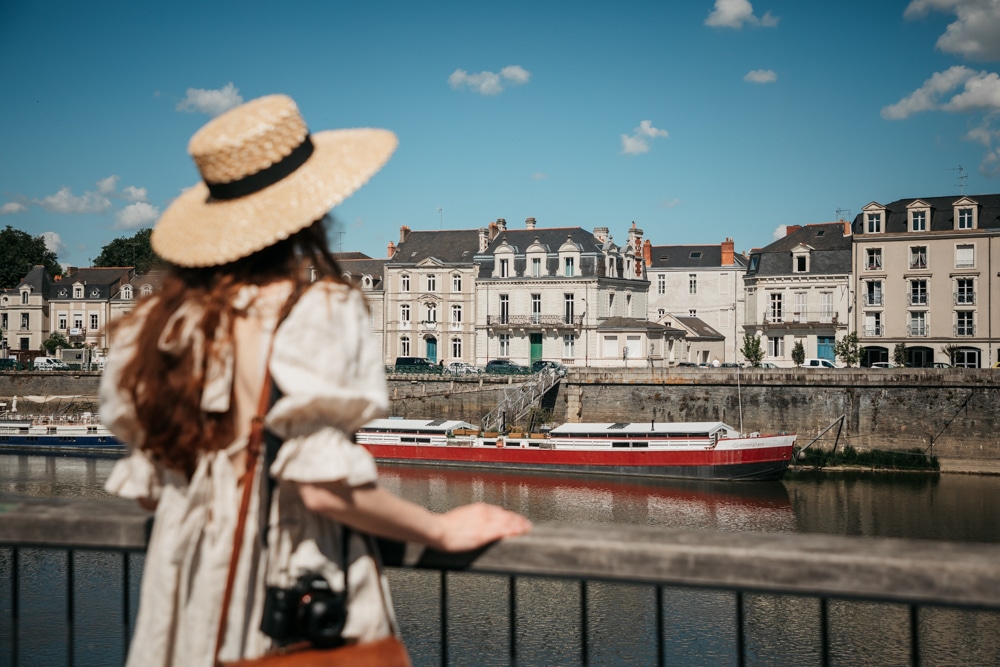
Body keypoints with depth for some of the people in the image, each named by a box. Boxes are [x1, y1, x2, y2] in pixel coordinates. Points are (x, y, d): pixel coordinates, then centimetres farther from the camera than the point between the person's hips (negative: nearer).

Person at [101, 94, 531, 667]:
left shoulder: (163, 320, 2)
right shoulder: (322, 308, -15)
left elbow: (146, 483, 7)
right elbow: (324, 484, -20)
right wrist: (442, 530, -7)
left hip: (185, 600, 6)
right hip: (300, 597, -6)